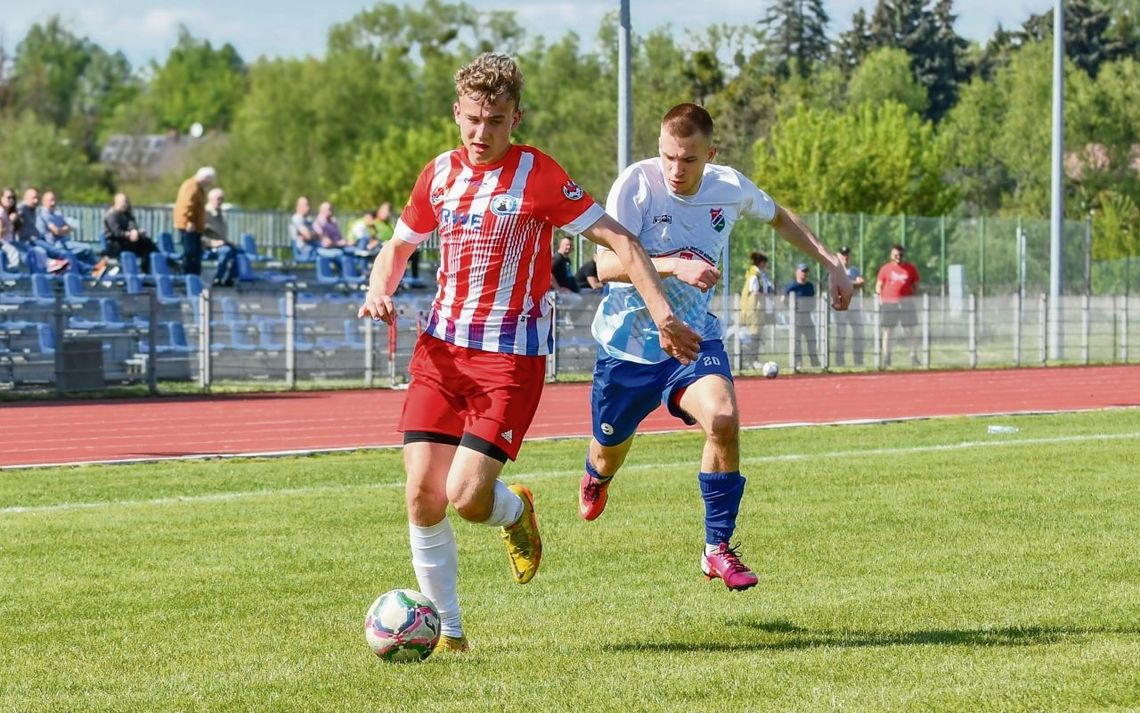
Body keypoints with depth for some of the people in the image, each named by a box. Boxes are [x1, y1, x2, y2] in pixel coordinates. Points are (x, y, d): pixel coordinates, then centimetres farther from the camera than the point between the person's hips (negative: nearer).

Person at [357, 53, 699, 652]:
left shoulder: (539, 175, -8)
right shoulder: (439, 175, 8)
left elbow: (619, 241, -8)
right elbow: (398, 247, 23)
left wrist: (660, 311, -18)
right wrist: (379, 290, 1)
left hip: (511, 357, -5)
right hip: (441, 349, 5)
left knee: (466, 497, -16)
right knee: (422, 495, -6)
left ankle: (514, 511, 23)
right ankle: (446, 631, 10)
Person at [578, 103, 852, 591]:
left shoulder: (730, 188, -8)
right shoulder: (637, 183, -20)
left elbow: (778, 217, 16)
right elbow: (606, 265, -26)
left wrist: (831, 264, 11)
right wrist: (675, 266, -39)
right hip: (627, 344, -1)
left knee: (722, 418, -28)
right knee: (611, 450, 16)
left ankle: (718, 548, -13)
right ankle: (597, 476, 59)